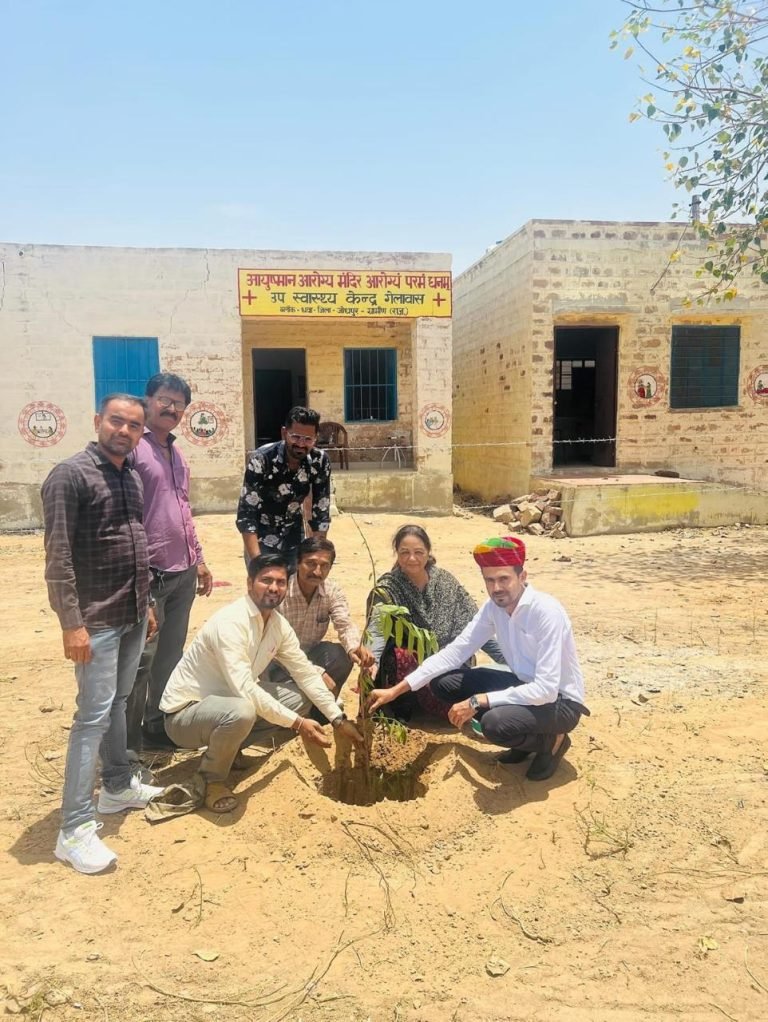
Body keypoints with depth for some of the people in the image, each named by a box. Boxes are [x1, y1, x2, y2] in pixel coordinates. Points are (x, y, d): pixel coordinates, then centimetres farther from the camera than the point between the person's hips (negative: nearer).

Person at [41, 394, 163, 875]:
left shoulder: (131, 475, 10)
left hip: (133, 615, 7)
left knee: (118, 704, 19)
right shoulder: (70, 475, -14)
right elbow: (58, 558, -17)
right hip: (97, 620, -7)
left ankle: (118, 786, 34)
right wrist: (72, 623, -20)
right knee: (94, 715, -4)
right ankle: (75, 829, 5)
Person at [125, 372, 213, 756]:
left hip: (183, 573, 8)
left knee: (170, 657, 15)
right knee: (141, 661, -1)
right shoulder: (133, 449, -10)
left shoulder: (177, 453, 15)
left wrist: (198, 559, 20)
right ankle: (126, 746, 11)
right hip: (149, 575, -8)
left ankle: (158, 727, 30)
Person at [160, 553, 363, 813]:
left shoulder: (279, 625, -2)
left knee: (300, 696, 1)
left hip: (229, 700, 8)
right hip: (185, 711, -8)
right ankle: (211, 778, -8)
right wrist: (296, 723, -28)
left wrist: (339, 720, -3)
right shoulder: (230, 622, -28)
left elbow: (307, 674, 4)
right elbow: (244, 689, -33)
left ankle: (227, 747, 9)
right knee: (241, 711, -38)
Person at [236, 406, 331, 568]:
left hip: (294, 537, 3)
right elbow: (246, 514, -28)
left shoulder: (320, 462, -16)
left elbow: (321, 512, -9)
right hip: (261, 539, -3)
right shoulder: (261, 460, -27)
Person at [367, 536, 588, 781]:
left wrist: (477, 702, -28)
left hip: (560, 701, -7)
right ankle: (523, 739, 9)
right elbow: (454, 652, -7)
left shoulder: (547, 612, -28)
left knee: (495, 722, -35)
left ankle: (551, 741, 0)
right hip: (525, 686, 7)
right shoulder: (493, 607, -7)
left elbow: (546, 690, -32)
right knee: (443, 682, -5)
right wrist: (395, 690, -13)